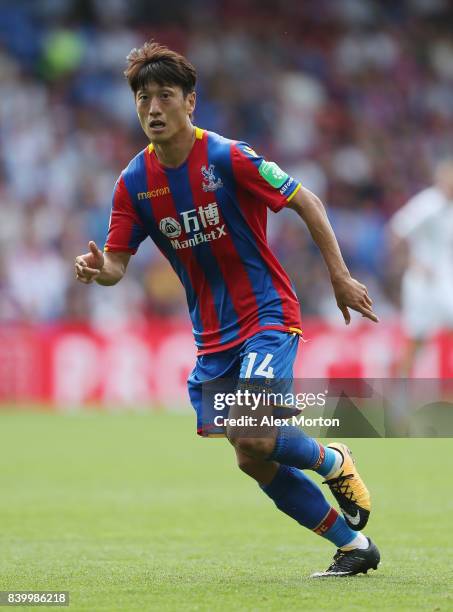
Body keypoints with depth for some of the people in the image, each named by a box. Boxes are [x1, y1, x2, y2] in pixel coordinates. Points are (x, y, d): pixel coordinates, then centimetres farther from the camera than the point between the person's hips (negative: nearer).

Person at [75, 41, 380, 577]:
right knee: (255, 462, 3)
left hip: (267, 316, -6)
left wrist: (340, 277, -8)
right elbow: (117, 262, 1)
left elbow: (306, 204, -7)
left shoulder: (228, 159, -15)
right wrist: (98, 269, -23)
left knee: (250, 435, -25)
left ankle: (334, 462, 6)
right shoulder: (133, 183, -1)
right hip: (213, 335, 6)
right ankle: (354, 545, 17)